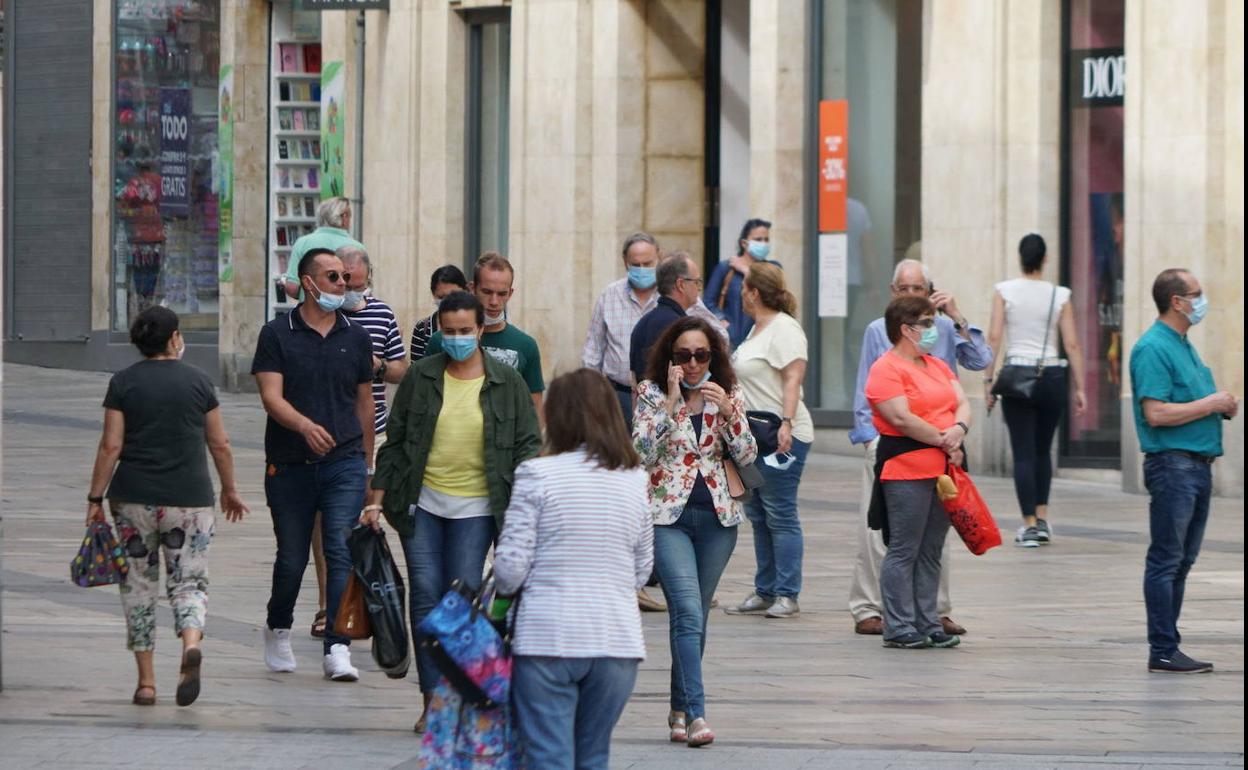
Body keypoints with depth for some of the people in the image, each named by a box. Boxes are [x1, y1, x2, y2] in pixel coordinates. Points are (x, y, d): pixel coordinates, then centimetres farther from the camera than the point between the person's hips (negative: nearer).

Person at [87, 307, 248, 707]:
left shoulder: (123, 383, -1)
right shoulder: (198, 381, 2)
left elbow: (111, 446, -5)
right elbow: (220, 444, 5)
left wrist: (95, 498, 1)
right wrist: (229, 490, 19)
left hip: (134, 498, 0)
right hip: (189, 499, 0)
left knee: (138, 585, 11)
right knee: (189, 581, 6)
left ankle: (146, 681, 9)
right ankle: (191, 645, -25)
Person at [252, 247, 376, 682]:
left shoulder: (356, 338, 9)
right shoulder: (278, 335, -1)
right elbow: (271, 397, -11)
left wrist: (365, 463, 19)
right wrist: (306, 425, -29)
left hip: (344, 463, 1)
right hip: (289, 466, -1)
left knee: (342, 552, -11)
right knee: (292, 558, 8)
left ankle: (337, 649, -13)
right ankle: (278, 629, 34)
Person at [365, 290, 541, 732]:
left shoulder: (507, 383, 2)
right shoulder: (421, 377, 5)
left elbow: (527, 446, 5)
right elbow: (395, 441, 9)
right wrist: (376, 500, 5)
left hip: (476, 508, -1)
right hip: (422, 502, 1)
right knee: (425, 596, -4)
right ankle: (432, 700, 1)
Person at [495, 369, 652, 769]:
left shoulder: (537, 475, -7)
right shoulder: (635, 482, 6)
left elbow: (511, 567, -7)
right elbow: (642, 571, 13)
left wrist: (503, 587, 14)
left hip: (548, 636, -4)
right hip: (617, 638, 4)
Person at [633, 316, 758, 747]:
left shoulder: (728, 395, 7)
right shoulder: (652, 394, -1)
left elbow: (747, 457, 1)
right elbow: (642, 453, -12)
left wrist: (727, 412, -14)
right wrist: (671, 402, -17)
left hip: (717, 516, 3)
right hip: (668, 515, -3)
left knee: (695, 614, 11)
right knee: (688, 610, -16)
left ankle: (680, 709, 22)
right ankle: (695, 713, -22)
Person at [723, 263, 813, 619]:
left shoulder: (784, 329, -12)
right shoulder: (759, 329, 18)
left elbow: (793, 378, -21)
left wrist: (786, 423, -29)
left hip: (781, 438, -11)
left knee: (780, 516, -8)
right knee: (759, 516, 12)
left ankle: (787, 596, -6)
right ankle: (765, 593, 17)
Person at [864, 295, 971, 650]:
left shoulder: (938, 366, 20)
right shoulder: (886, 369, -8)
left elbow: (962, 404, 13)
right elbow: (902, 418, -17)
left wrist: (959, 428, -9)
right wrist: (943, 440, -12)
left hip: (942, 469, 8)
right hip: (906, 470, -8)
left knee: (931, 552, 10)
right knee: (904, 551, -6)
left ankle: (928, 624, 14)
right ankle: (899, 629, -3)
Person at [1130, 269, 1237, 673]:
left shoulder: (1184, 346, 18)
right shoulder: (1154, 348, -13)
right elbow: (1156, 413, -22)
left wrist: (1224, 406, 9)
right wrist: (1211, 404, -15)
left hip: (1198, 465, 10)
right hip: (1172, 463, -10)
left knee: (1181, 562, 11)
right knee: (1166, 560, -7)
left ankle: (1169, 646, 15)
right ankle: (1162, 652, -6)